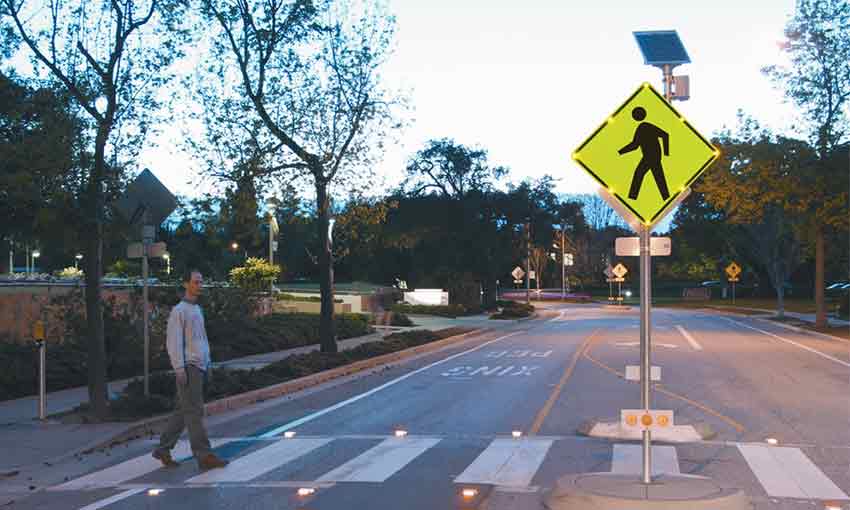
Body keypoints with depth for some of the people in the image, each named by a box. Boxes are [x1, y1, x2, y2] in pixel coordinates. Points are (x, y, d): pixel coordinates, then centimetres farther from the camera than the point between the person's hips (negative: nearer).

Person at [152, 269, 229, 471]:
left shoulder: (197, 309, 18)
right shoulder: (179, 310, -9)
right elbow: (174, 341, -14)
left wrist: (207, 363, 17)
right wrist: (179, 369, -20)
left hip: (199, 366, 9)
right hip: (188, 367, -9)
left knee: (183, 411, 12)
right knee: (195, 412, -8)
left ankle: (163, 449, 20)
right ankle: (204, 456, -7)